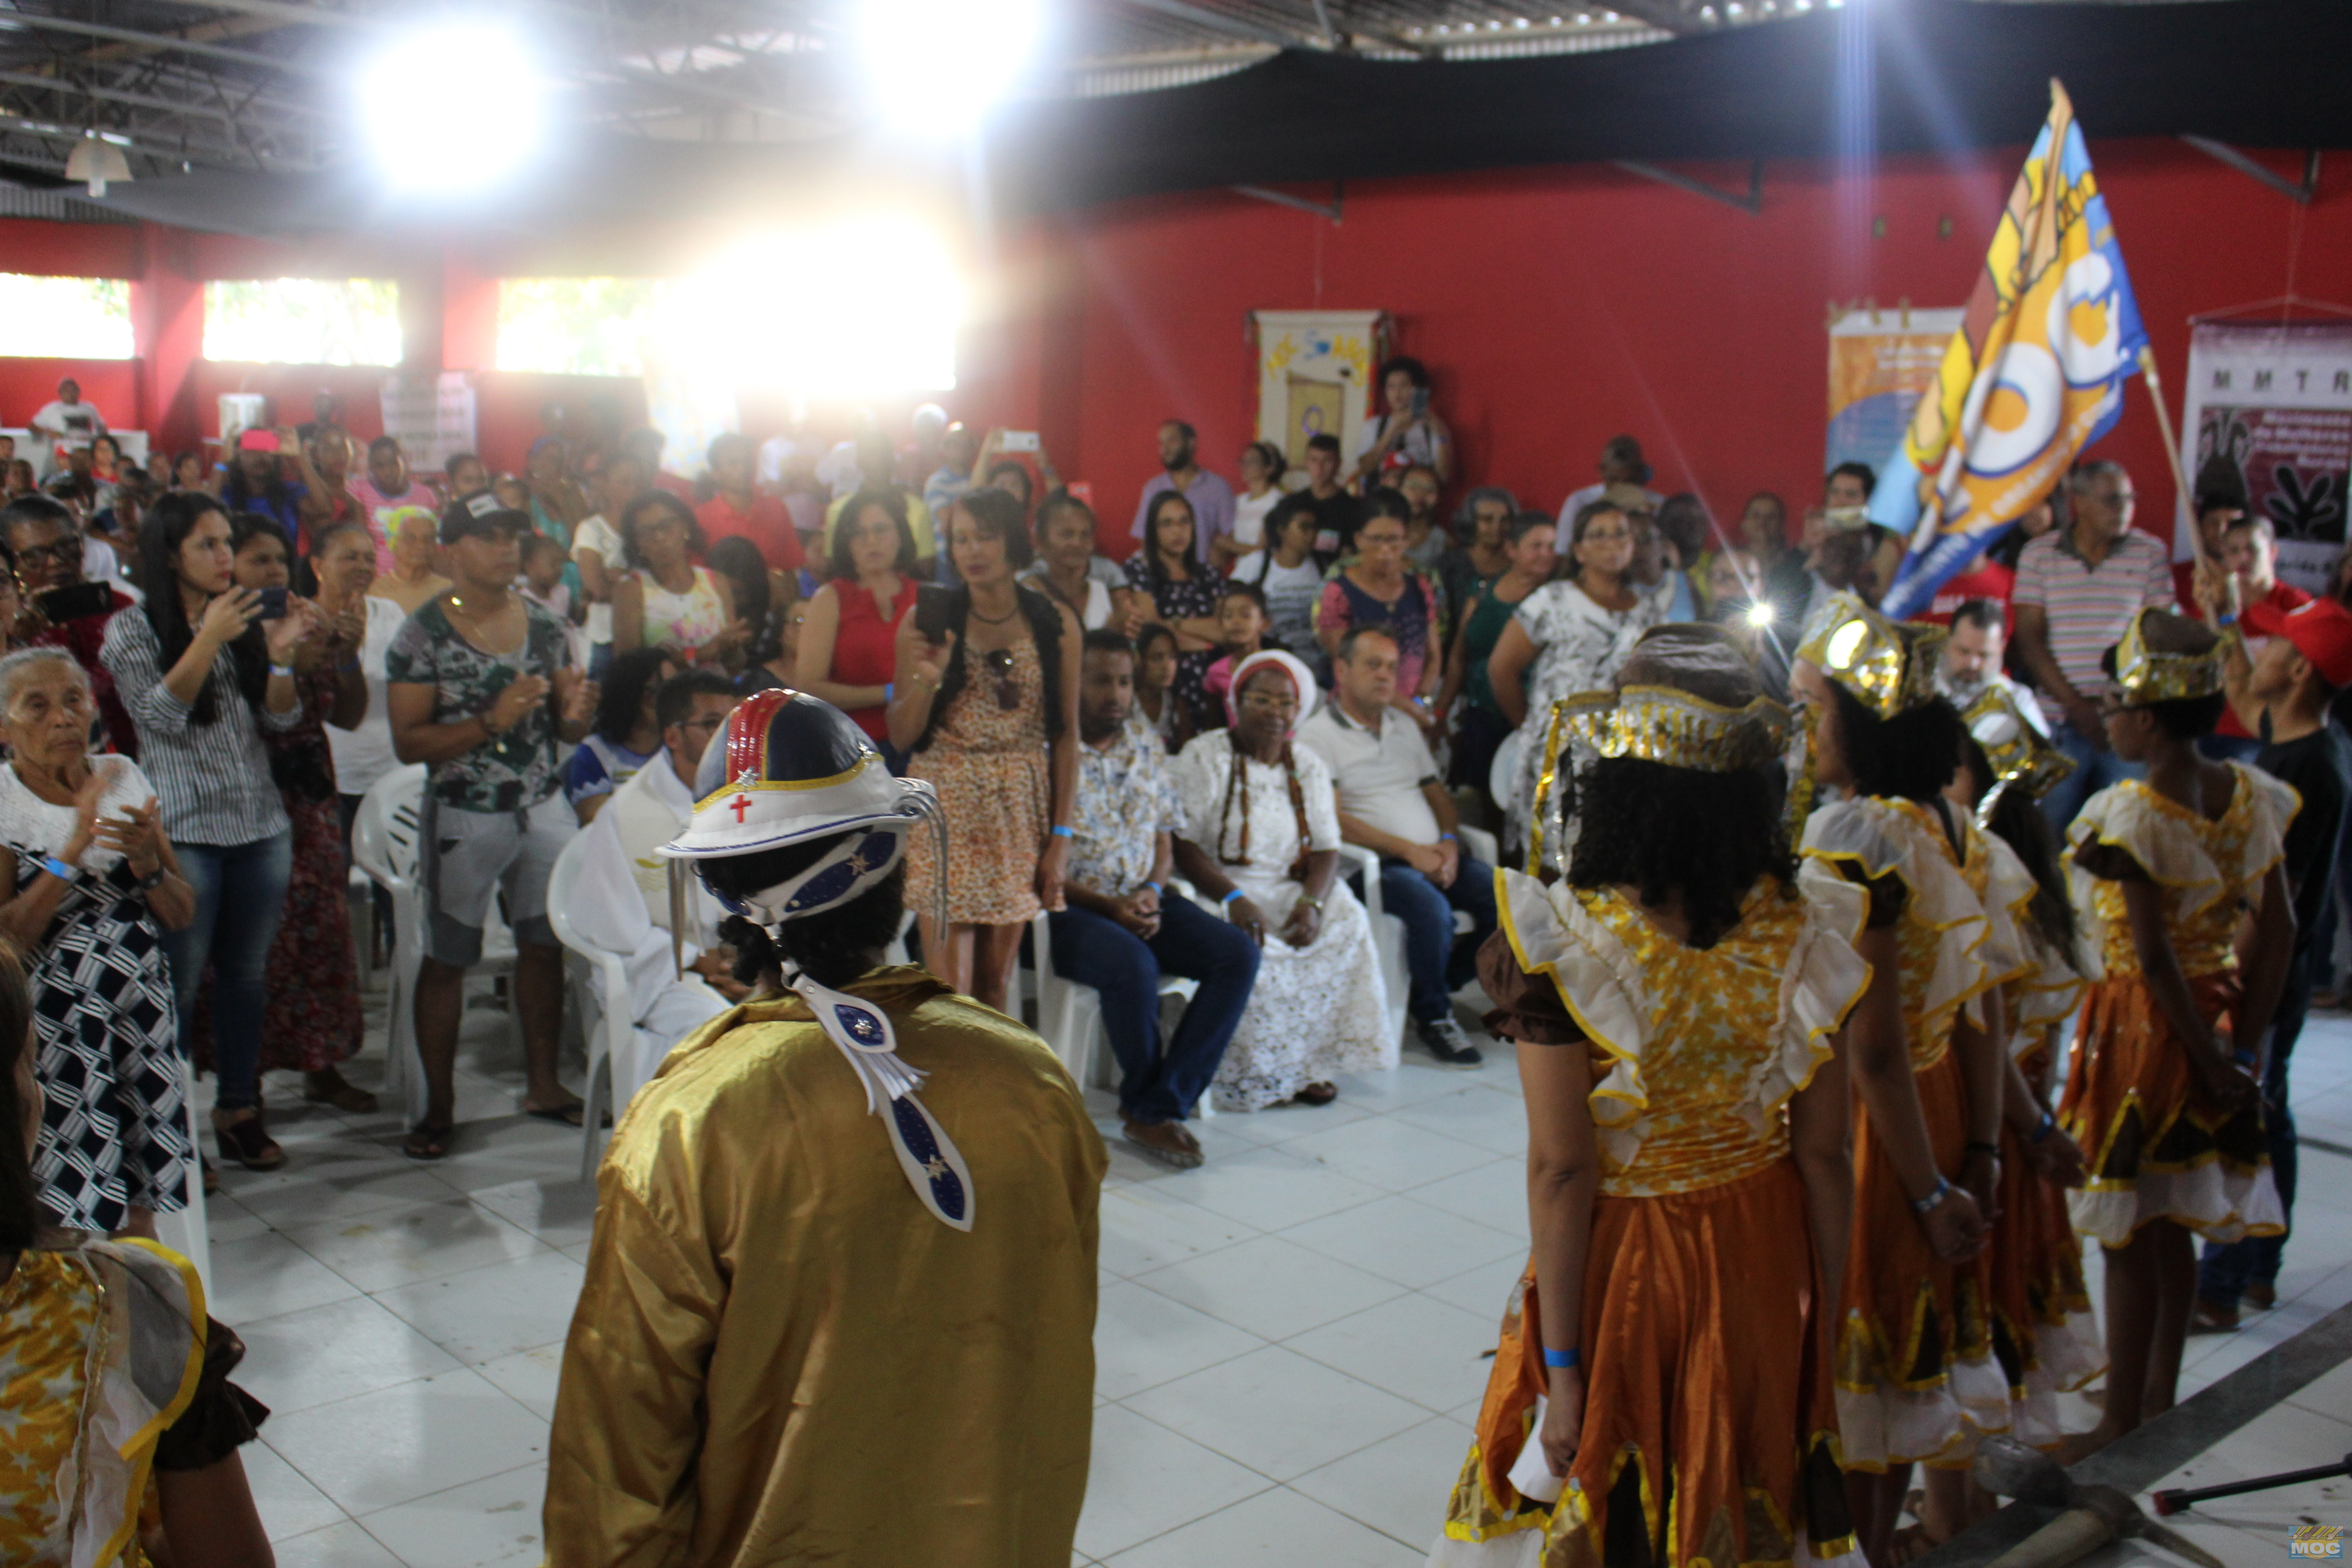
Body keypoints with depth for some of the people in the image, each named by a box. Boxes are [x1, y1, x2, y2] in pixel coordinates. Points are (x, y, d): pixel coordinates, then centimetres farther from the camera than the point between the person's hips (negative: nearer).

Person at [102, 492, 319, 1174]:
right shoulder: (132, 630, 0)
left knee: (247, 973, 10)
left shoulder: (245, 623, 12)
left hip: (260, 824, 4)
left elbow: (282, 719, 7)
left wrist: (281, 652, -9)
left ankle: (240, 1110, 20)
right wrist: (208, 640, -19)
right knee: (178, 982, -2)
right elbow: (160, 715, -12)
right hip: (182, 829, -4)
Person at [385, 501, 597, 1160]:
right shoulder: (422, 635, -7)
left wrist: (575, 712, -10)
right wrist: (492, 720, -23)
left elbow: (567, 729, 13)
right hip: (464, 816, -4)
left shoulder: (543, 623, 6)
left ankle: (543, 1085, 23)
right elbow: (408, 743, -13)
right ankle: (439, 1107, 14)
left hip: (544, 805, 4)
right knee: (445, 957, 3)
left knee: (545, 943, 7)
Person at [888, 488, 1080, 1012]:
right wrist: (928, 677, -17)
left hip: (1021, 811, 2)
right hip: (946, 807, -1)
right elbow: (900, 736, 1)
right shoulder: (927, 622, 1)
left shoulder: (1056, 625, 3)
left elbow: (1066, 735, 6)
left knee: (996, 984, 5)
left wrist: (1061, 833, 2)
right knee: (950, 989, -8)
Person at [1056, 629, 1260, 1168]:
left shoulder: (1148, 750, 13)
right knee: (1133, 964, -36)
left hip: (1142, 900, 6)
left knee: (1239, 953, -17)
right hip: (1067, 907, -6)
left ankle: (1157, 1107, -16)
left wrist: (1151, 891, -6)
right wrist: (1109, 906, -16)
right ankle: (1145, 1101, -11)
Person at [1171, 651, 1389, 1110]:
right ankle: (1251, 1076, -17)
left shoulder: (1308, 767, 11)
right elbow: (1182, 845, -13)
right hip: (1216, 886, -4)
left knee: (1348, 923, -21)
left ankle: (1310, 1064, -13)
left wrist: (1312, 902, -17)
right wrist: (1234, 898, -27)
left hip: (1290, 888, 4)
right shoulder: (1205, 757, -4)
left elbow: (1326, 850, 5)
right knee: (1248, 946, -33)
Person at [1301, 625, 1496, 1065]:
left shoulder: (1405, 727, 22)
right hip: (1374, 865, -7)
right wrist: (1409, 850, -16)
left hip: (1433, 857, 7)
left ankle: (1438, 982, 5)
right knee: (1431, 908, -35)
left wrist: (1448, 841, 0)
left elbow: (1437, 793, 23)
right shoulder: (1318, 735, -1)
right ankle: (1432, 1014, -10)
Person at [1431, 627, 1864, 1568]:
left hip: (1621, 1265, -3)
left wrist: (1561, 1367, -11)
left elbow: (1560, 1172, -20)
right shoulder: (1807, 933, -14)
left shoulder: (1563, 946, -24)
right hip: (1766, 1267, 3)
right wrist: (1831, 1317, 7)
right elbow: (1824, 1154, -7)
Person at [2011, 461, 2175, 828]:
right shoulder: (2038, 555, 5)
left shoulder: (2150, 554, 7)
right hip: (2061, 720, 0)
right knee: (2051, 828, -2)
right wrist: (2077, 706, -8)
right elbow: (2029, 642, 1)